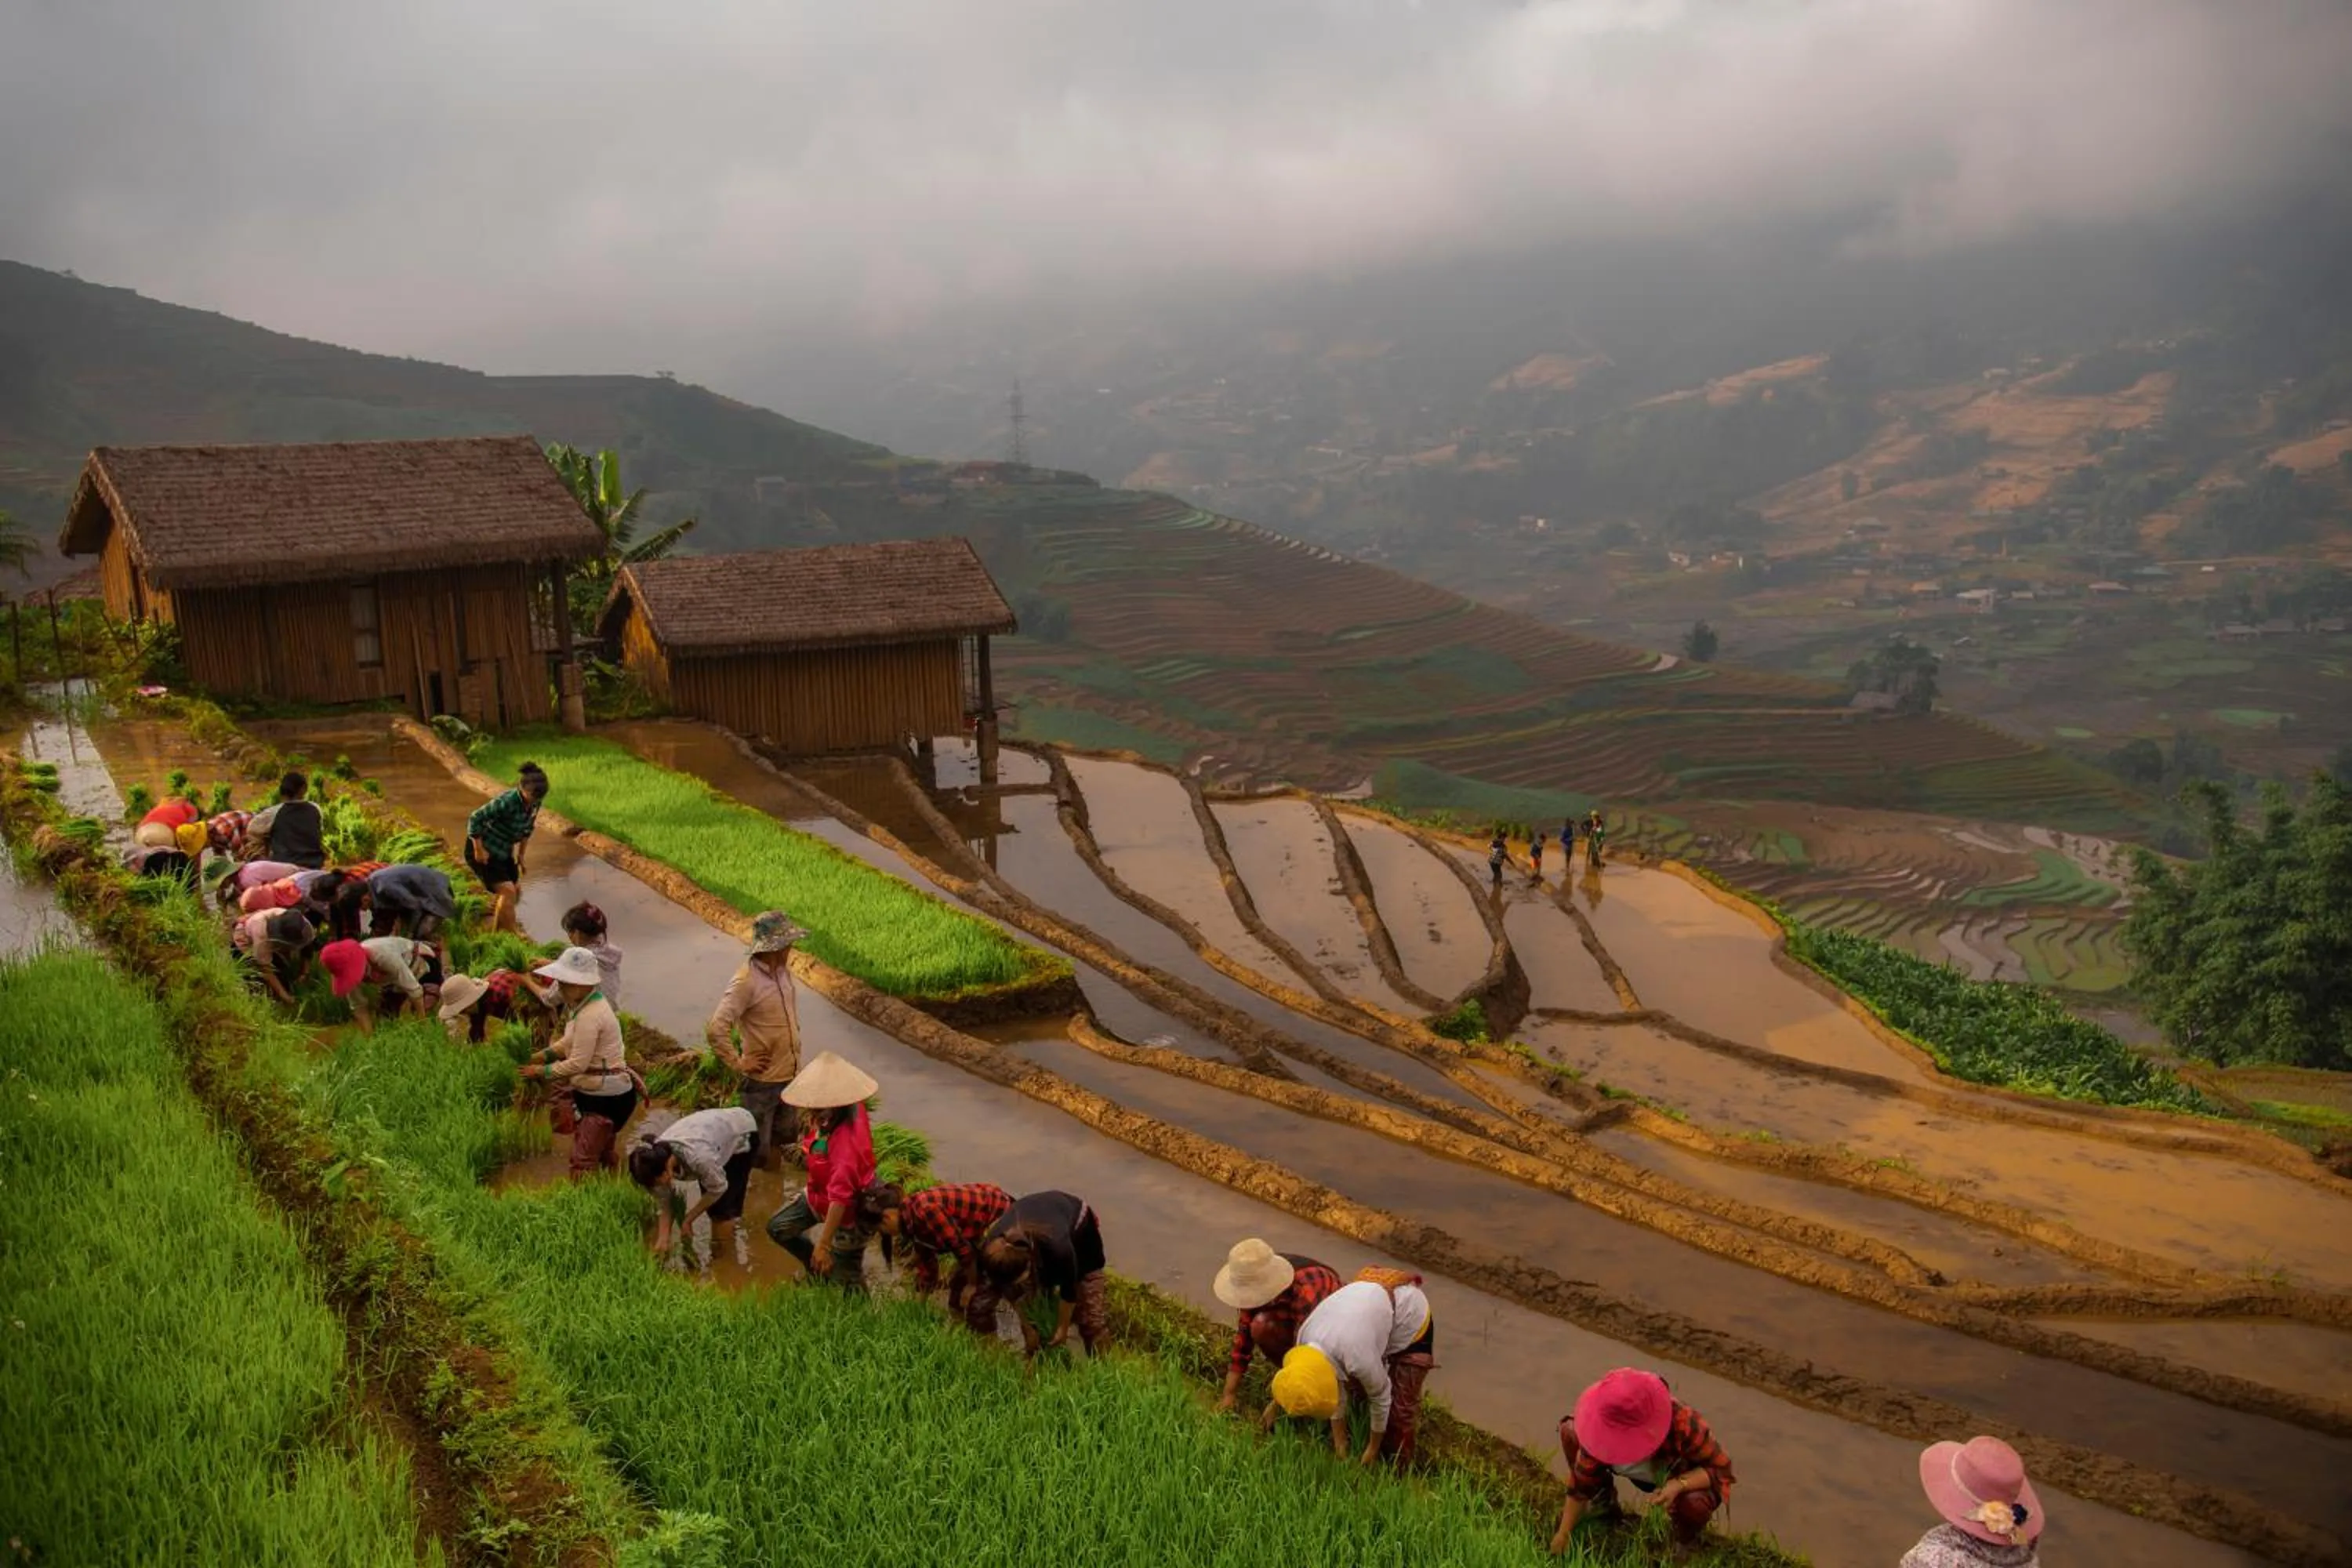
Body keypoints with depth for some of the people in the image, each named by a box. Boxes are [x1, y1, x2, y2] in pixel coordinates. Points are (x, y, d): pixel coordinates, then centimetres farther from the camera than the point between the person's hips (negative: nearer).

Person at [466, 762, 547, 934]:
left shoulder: (534, 803, -9)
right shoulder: (506, 802, -32)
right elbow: (475, 819, -26)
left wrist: (521, 854, 13)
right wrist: (479, 850, -20)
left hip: (503, 852, 8)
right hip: (484, 851, -8)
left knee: (516, 892, 12)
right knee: (508, 891, -15)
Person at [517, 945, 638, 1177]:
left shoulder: (589, 1017, -24)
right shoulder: (589, 1005, 8)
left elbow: (577, 1064, -23)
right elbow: (569, 1042, 18)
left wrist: (541, 1071, -13)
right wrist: (542, 1055, 5)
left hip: (605, 1098, -11)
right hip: (603, 1093, 11)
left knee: (583, 1162, -8)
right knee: (604, 1155, 23)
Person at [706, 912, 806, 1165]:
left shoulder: (783, 970, 1)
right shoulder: (746, 982, -23)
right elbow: (715, 1030, -28)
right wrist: (738, 1063, -19)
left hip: (790, 1074, 8)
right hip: (762, 1080, -8)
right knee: (757, 1150, 2)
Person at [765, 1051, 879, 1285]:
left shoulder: (846, 1140, -41)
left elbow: (840, 1199, -41)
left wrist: (823, 1246, -38)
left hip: (847, 1211, -9)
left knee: (845, 1278, 7)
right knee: (778, 1228, 19)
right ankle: (819, 1266, 38)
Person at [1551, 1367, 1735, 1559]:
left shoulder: (1683, 1424, -42)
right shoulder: (1603, 1428, -29)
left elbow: (1721, 1469, -27)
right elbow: (1581, 1479, -17)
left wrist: (1678, 1485, -44)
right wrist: (1564, 1533, -13)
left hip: (1688, 1479, -3)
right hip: (1646, 1472, 3)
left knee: (1694, 1503, -40)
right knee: (1569, 1432, -13)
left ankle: (1686, 1537, -1)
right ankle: (1603, 1500, 13)